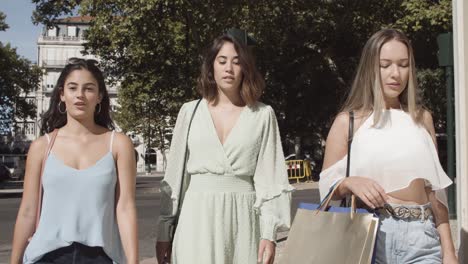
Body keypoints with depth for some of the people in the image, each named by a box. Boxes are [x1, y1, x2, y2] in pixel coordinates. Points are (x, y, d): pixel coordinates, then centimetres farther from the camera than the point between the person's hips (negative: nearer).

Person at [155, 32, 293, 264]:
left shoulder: (262, 115, 3)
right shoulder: (190, 111, 5)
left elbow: (270, 177, 0)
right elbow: (174, 175, 7)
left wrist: (269, 233, -6)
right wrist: (164, 230, 4)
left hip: (242, 219, 0)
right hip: (197, 219, 1)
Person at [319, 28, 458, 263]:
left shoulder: (421, 118, 8)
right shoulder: (348, 121, -1)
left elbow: (435, 188, 9)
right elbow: (327, 188, 1)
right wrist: (349, 183, -19)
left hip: (421, 237, 2)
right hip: (369, 235, -2)